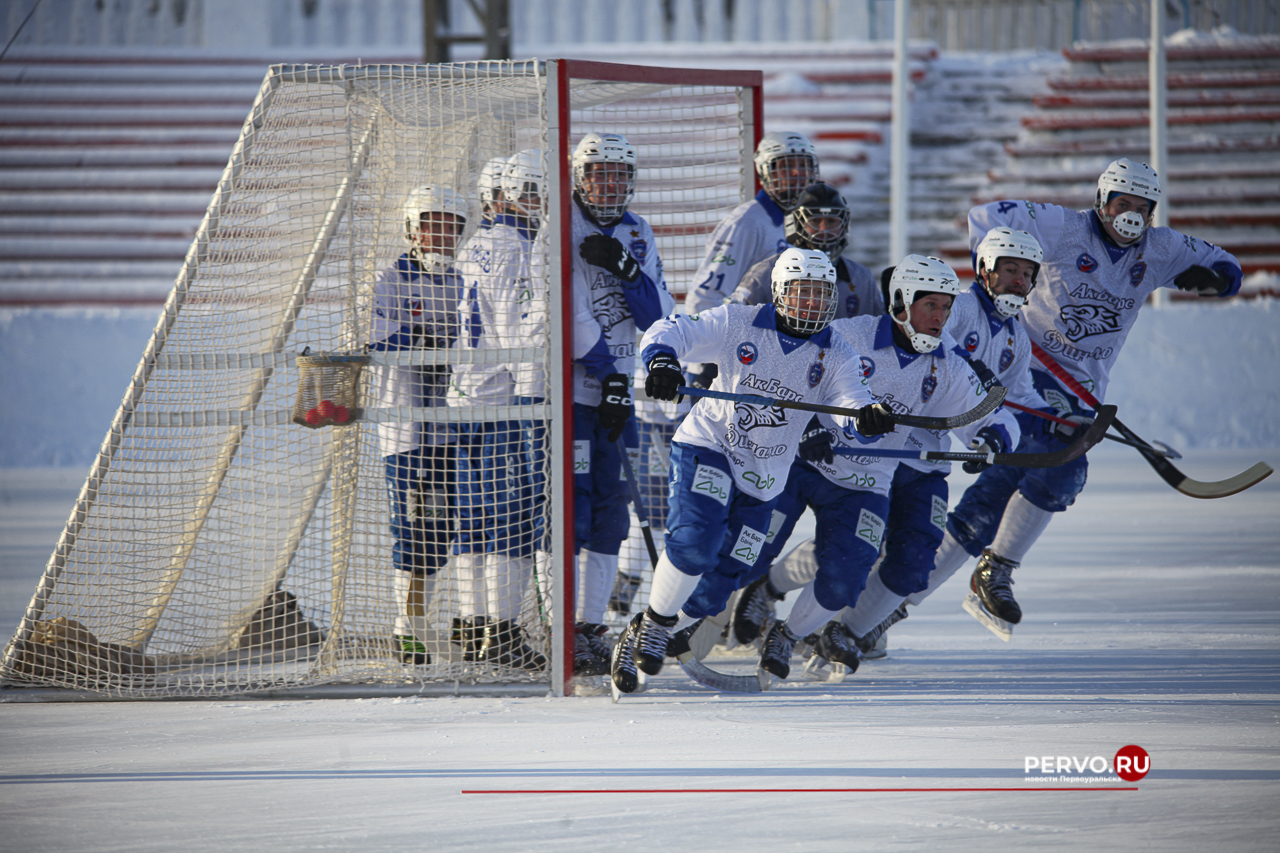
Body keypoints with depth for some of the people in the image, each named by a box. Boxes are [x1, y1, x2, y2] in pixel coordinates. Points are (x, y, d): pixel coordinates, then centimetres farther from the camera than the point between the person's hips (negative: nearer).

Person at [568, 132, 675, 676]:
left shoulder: (638, 235, 10)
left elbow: (659, 318, 2)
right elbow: (567, 308, -15)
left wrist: (625, 269, -14)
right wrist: (608, 374, -16)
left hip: (616, 389, 6)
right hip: (567, 388, -6)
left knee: (609, 508, 7)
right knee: (569, 508, -9)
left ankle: (591, 629, 15)